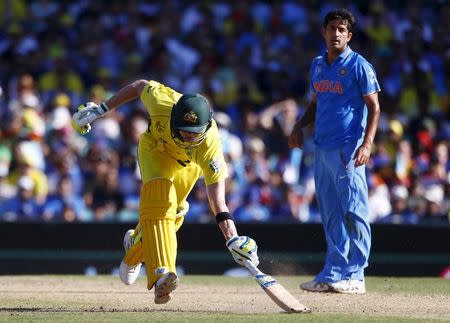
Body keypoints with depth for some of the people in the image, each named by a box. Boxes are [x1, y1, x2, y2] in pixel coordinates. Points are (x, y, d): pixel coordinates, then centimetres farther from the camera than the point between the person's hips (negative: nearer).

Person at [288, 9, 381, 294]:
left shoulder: (359, 66, -5)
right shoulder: (318, 65, 15)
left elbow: (374, 107, -8)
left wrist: (367, 144, -20)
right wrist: (299, 127, 9)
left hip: (348, 150, -7)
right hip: (322, 149, 7)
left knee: (353, 212, -8)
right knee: (331, 215, 9)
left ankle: (354, 277, -7)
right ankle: (332, 274, 12)